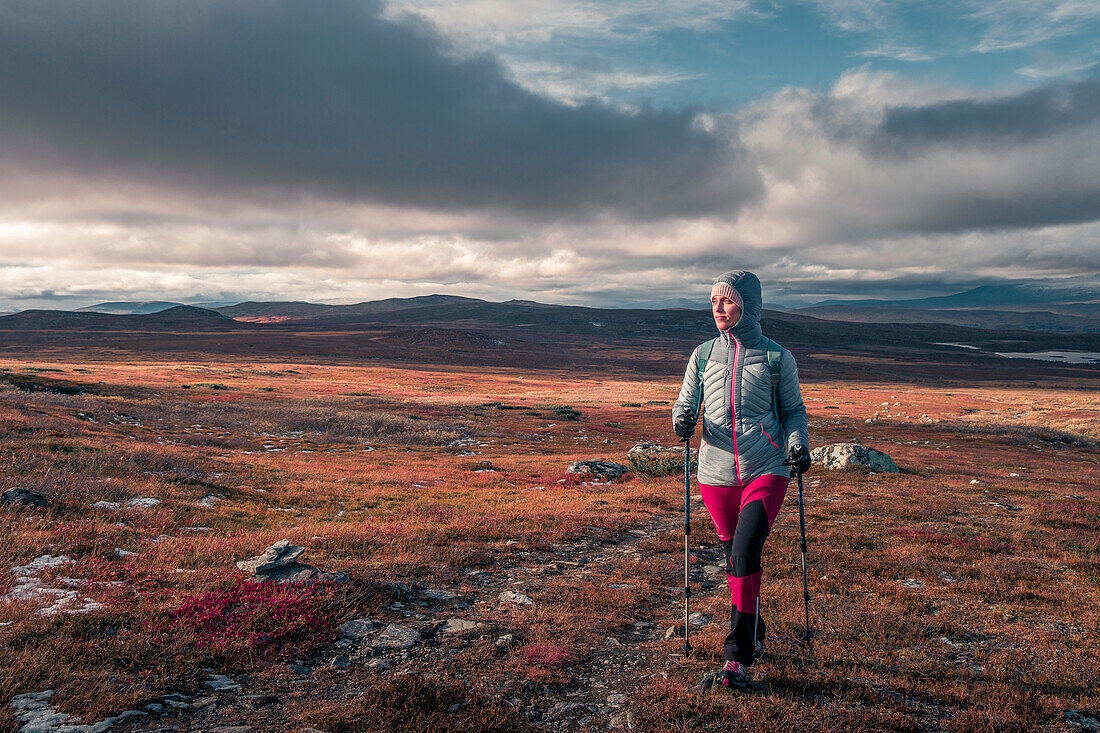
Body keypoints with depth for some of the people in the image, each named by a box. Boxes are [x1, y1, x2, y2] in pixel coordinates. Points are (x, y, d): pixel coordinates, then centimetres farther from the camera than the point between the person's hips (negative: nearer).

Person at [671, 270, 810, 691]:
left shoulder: (776, 357, 1)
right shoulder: (704, 354, 7)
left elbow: (793, 410, 11)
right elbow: (685, 402, 15)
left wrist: (798, 445, -7)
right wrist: (683, 420, -8)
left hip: (766, 470, -3)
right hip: (717, 472, 3)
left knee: (745, 553, -18)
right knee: (733, 558, 12)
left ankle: (738, 659, -11)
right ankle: (754, 635, 35)